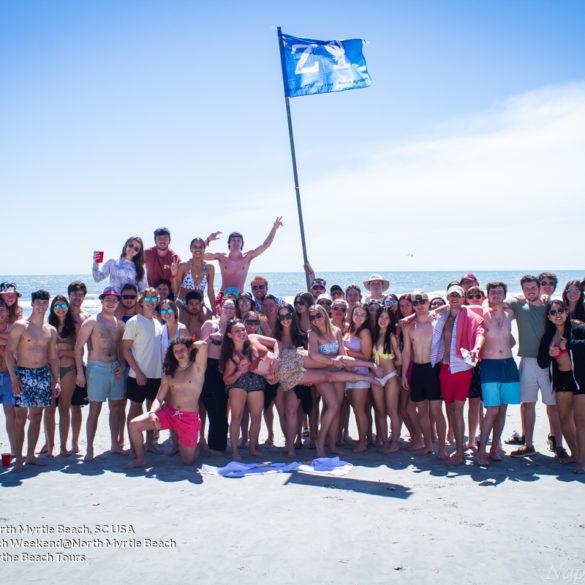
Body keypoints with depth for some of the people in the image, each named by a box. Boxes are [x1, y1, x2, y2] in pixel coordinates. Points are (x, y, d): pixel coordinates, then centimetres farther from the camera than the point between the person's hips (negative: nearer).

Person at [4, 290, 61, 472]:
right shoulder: (20, 326, -4)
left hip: (43, 375, 5)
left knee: (36, 416, 8)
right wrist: (14, 378, -14)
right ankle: (18, 459, -1)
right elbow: (9, 352, -7)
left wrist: (57, 381, 9)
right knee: (21, 417, -6)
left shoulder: (51, 330, 11)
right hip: (23, 374, -5)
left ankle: (30, 455, 17)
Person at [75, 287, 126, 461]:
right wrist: (80, 372, -11)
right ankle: (90, 448, 1)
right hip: (97, 367, -5)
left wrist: (122, 365, 4)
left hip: (115, 367, 5)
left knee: (116, 406, 9)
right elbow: (78, 346, -6)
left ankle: (115, 444, 20)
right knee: (95, 408, -5)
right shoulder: (92, 322, -4)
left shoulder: (120, 324, 12)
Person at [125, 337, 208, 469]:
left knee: (188, 461, 1)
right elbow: (159, 398, 6)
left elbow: (202, 345, -21)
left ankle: (197, 446, 38)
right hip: (167, 412, 4)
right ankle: (141, 460, 6)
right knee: (134, 424, -15)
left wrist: (191, 346, 1)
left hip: (189, 418, -4)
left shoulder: (197, 368, -2)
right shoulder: (169, 373, 10)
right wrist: (152, 412, -14)